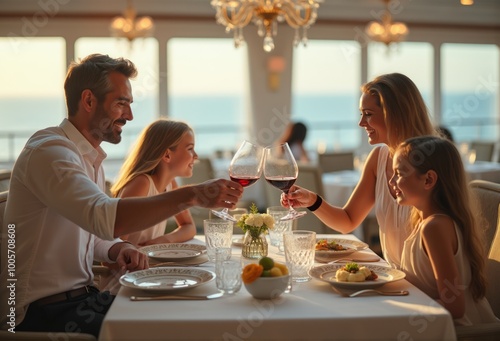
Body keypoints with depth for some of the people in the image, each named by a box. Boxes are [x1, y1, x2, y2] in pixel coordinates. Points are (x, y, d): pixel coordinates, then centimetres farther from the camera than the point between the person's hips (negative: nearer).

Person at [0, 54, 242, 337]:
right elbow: (103, 217, -35)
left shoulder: (92, 158, 14)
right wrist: (192, 195, -35)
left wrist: (120, 249, -6)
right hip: (44, 311, -9)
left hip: (81, 295, 9)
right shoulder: (49, 151, -18)